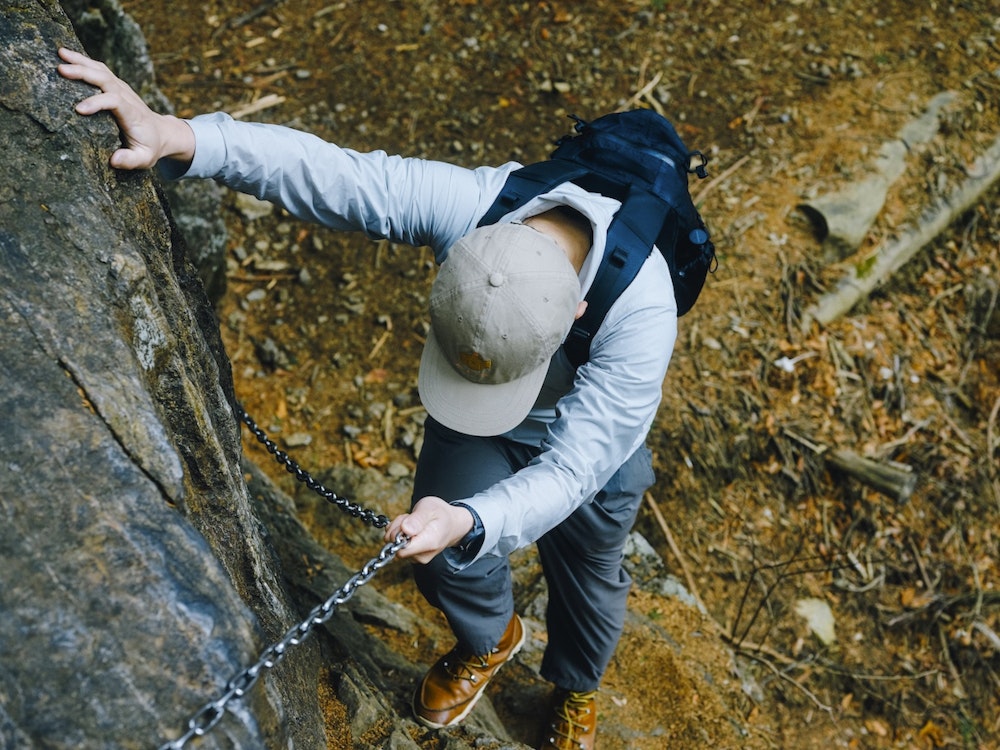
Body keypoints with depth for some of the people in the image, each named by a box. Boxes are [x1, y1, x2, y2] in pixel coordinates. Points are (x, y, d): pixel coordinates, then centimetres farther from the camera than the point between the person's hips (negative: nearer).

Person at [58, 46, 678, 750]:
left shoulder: (642, 313, -44)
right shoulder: (464, 203, -39)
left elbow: (570, 470, -43)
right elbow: (324, 169, -38)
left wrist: (468, 522, -60)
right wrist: (177, 136, -50)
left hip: (591, 438, -1)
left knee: (585, 576, 19)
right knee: (447, 560, 5)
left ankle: (577, 691, 56)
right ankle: (491, 638, 45)